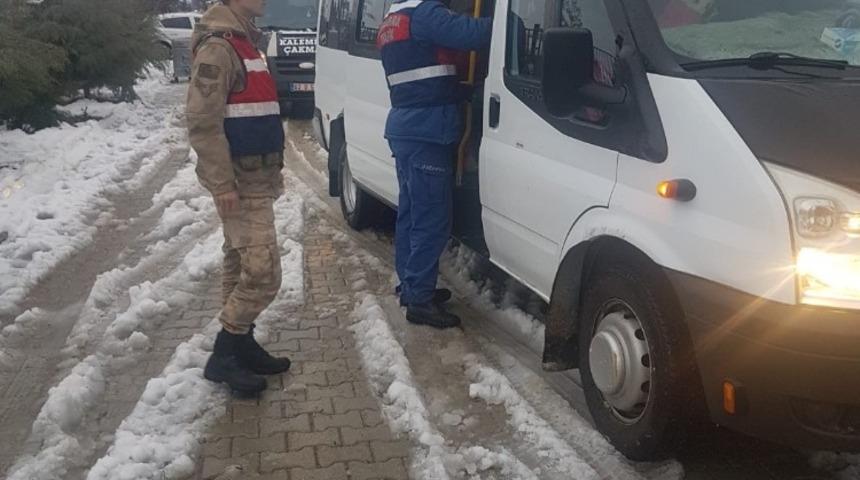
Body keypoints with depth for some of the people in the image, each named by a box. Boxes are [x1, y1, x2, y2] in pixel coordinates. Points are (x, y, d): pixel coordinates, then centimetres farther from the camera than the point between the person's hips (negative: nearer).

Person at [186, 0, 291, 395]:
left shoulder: (243, 43, 16)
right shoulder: (218, 47, -16)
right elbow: (202, 122, -21)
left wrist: (272, 170, 20)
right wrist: (223, 184, -23)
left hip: (254, 179, 10)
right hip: (240, 183, -10)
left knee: (241, 268, 15)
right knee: (262, 273, -9)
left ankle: (242, 346, 25)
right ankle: (223, 356, 3)